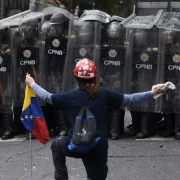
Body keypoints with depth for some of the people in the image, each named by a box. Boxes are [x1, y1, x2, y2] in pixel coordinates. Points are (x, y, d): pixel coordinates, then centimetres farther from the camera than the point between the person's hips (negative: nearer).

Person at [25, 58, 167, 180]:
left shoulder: (70, 96, -4)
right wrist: (152, 93, 9)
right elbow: (130, 100, 1)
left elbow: (47, 97, 10)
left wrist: (32, 84, 26)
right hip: (98, 149, 1)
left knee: (56, 145, 32)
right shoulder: (104, 94, -3)